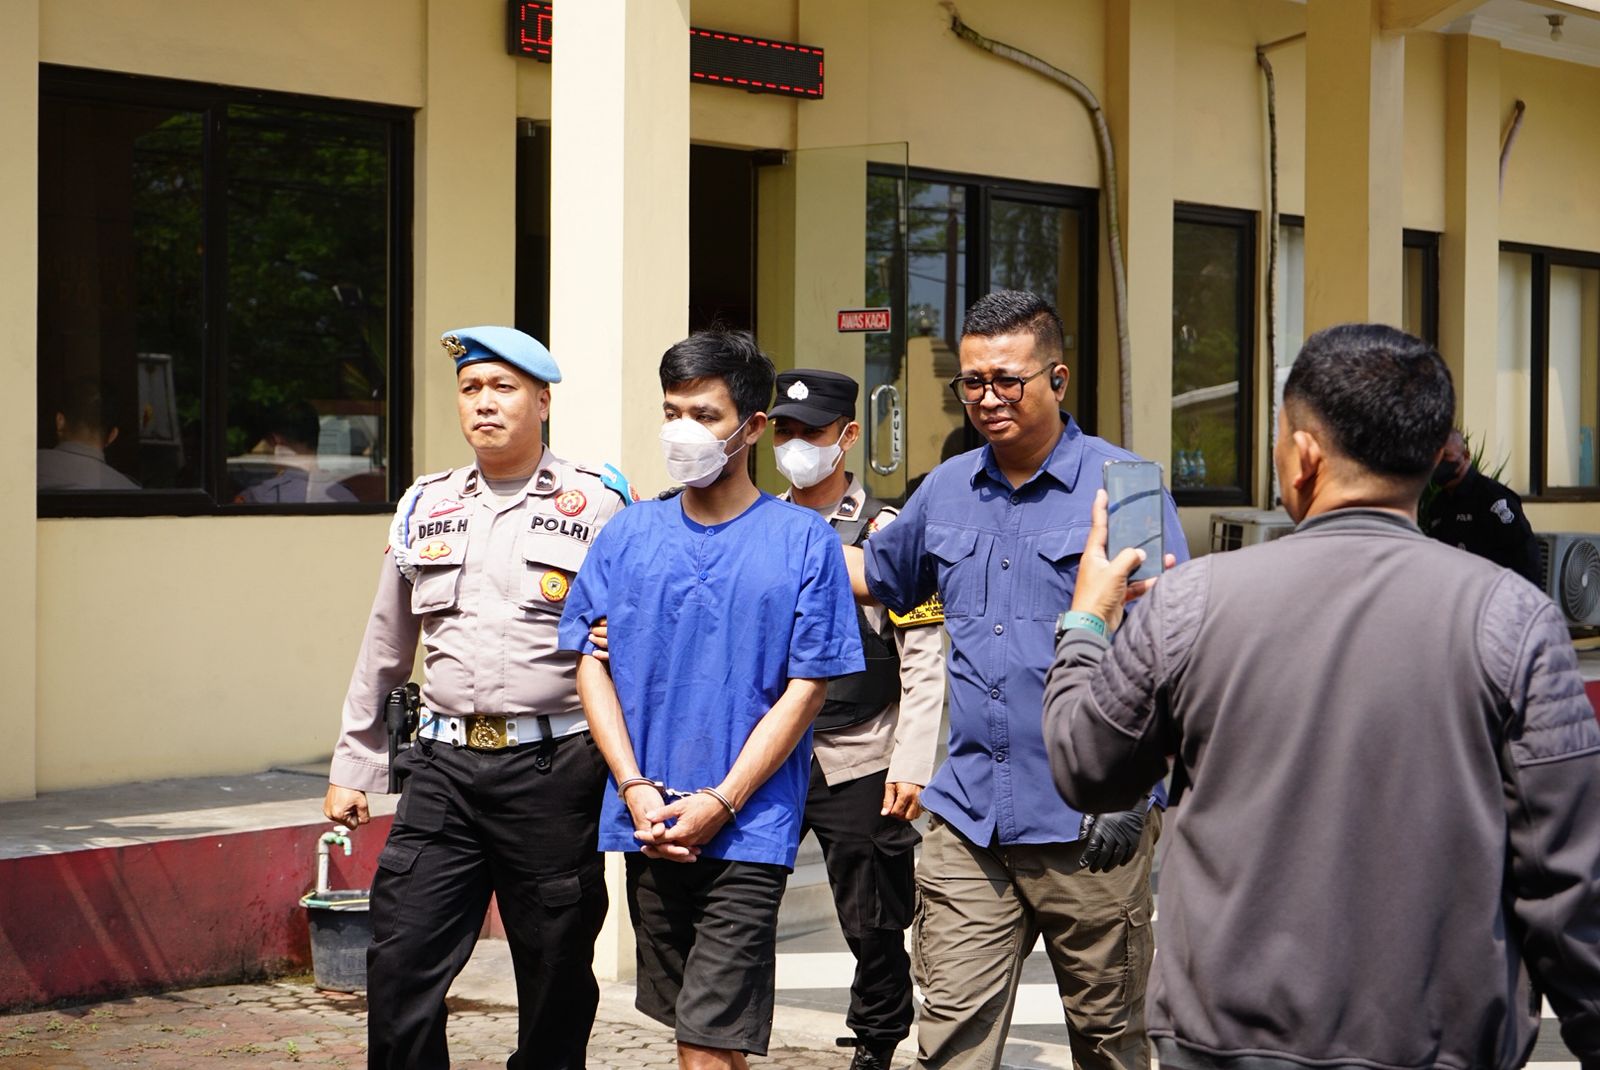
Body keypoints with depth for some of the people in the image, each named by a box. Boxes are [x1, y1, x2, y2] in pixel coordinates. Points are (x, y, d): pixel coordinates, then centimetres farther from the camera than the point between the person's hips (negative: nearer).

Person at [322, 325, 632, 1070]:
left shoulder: (596, 507, 0)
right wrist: (352, 768, 17)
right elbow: (383, 650, 19)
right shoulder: (425, 507, 13)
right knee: (399, 971, -3)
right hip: (445, 766, 3)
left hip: (553, 767, -3)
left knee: (556, 978, 7)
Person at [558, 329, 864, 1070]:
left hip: (746, 834, -4)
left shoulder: (802, 539, -3)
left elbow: (807, 688, -6)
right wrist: (637, 791, -6)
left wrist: (718, 803, -12)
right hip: (648, 831, 4)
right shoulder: (628, 535, 7)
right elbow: (592, 664, 7)